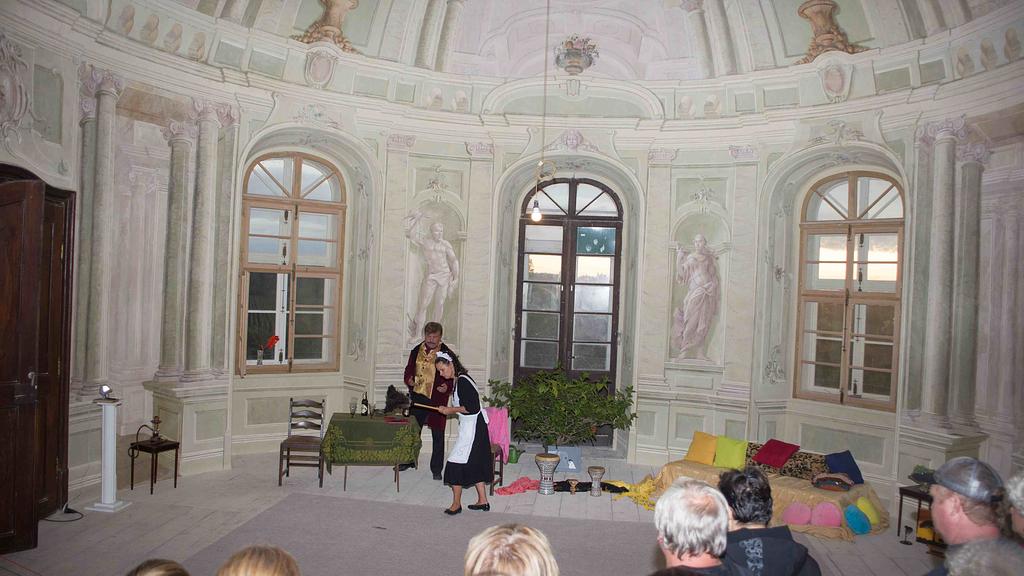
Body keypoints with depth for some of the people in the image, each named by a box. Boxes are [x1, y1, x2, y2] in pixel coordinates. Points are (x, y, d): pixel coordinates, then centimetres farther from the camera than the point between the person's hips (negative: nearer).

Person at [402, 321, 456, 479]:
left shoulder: (447, 353, -6)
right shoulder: (416, 351, 7)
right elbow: (409, 369, 16)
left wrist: (447, 387, -22)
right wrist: (409, 379, -5)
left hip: (437, 399, -4)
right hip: (418, 397, 4)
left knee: (437, 435, 4)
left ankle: (436, 469, 15)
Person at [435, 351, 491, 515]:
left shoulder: (463, 381, -19)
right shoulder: (459, 380, 12)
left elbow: (472, 407, -24)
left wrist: (451, 410, -15)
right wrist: (450, 409, 10)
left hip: (472, 429, -10)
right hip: (472, 427, 10)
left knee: (456, 463, -4)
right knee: (475, 463, 15)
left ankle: (456, 504, 6)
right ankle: (483, 501, 23)